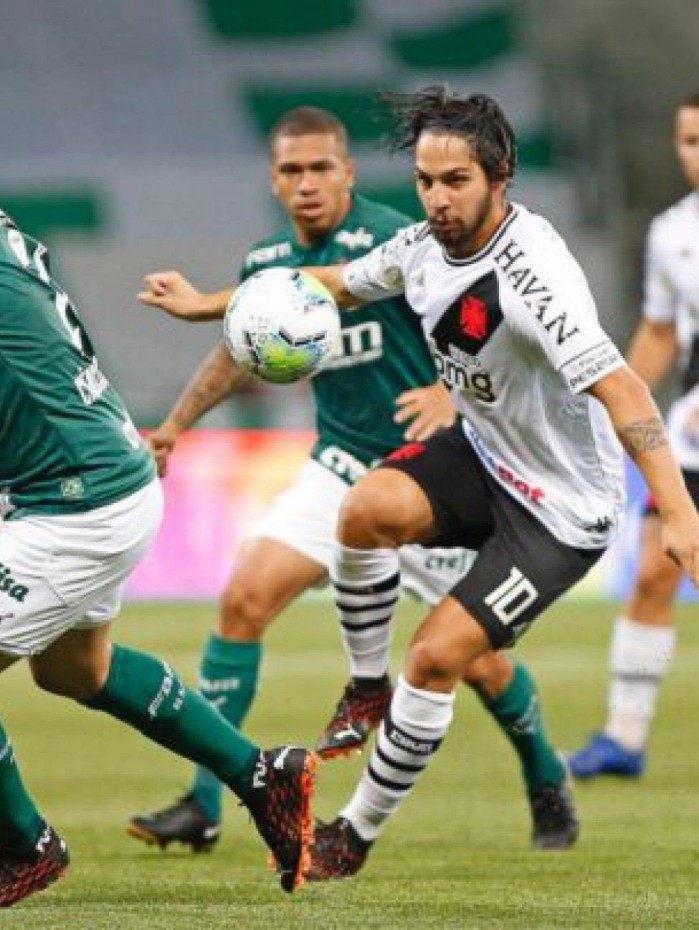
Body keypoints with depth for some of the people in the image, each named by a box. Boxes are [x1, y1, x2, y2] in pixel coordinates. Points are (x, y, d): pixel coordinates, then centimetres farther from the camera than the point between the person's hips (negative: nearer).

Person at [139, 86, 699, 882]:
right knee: (369, 508, -24)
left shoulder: (534, 273, -31)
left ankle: (358, 833, 8)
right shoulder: (423, 247, -6)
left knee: (437, 656, -12)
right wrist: (209, 304, 21)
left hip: (563, 505, -6)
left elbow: (617, 386, -39)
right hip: (483, 456, 6)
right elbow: (338, 283, 16)